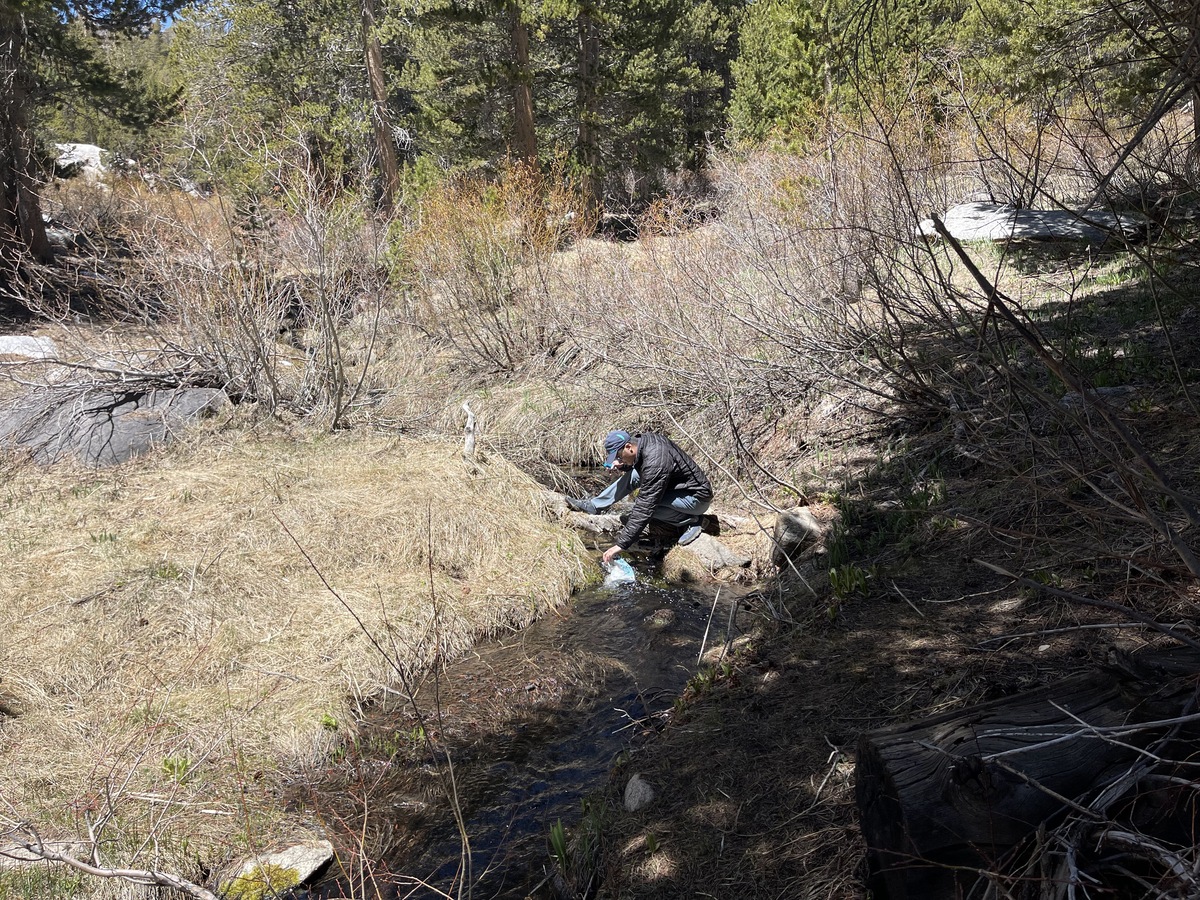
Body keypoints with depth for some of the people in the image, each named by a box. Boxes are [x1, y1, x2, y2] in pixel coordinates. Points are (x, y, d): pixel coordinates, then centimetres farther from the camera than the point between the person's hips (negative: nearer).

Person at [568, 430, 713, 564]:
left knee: (646, 504, -27)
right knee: (632, 475, 3)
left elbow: (645, 510, -35)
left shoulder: (655, 463, -33)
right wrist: (622, 465, -5)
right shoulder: (644, 439, -6)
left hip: (698, 497, -9)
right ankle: (593, 506, 12)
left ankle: (690, 521, -10)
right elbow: (633, 463, 19)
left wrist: (622, 544, -34)